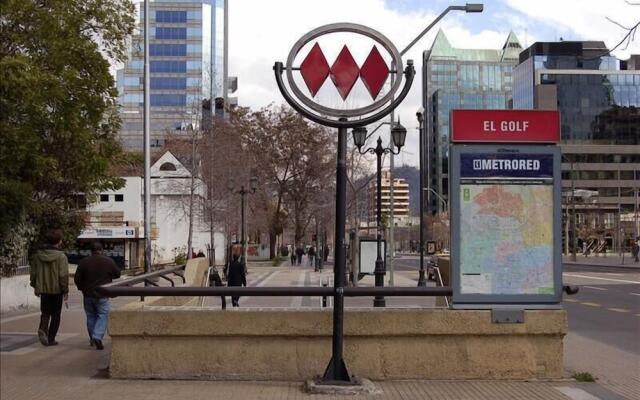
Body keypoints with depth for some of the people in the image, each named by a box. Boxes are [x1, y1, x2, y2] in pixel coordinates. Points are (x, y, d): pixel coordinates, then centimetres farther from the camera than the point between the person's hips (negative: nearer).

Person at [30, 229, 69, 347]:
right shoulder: (61, 256, -13)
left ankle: (42, 329, -9)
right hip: (56, 290, -4)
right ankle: (51, 339, 9)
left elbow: (33, 272, 9)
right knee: (55, 315, 8)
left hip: (43, 289, 4)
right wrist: (65, 291, -7)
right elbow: (63, 275, -15)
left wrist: (35, 287, 20)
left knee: (45, 312, 18)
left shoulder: (38, 255, 2)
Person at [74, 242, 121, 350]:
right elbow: (117, 274, 6)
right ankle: (98, 337, -16)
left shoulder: (83, 262, -3)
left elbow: (77, 279, 0)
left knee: (91, 317, 16)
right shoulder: (109, 261, -7)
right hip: (103, 296, -2)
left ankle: (92, 339, 24)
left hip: (88, 295, 2)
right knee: (102, 316, 2)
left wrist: (82, 288, 17)